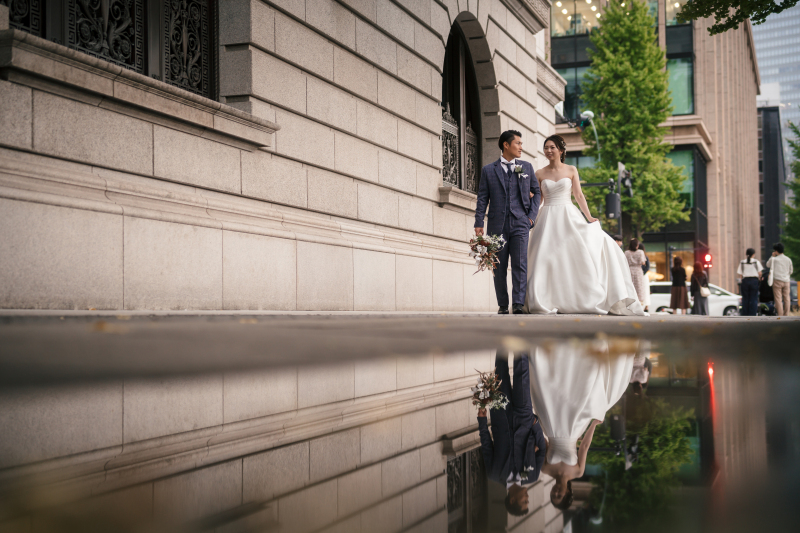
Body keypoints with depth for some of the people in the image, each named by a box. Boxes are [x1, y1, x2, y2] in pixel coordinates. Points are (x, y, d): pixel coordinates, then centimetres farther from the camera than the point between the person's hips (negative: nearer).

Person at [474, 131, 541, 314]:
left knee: (520, 264, -11)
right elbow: (482, 199, 5)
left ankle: (518, 304, -12)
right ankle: (503, 306, 11)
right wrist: (479, 224, -3)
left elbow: (536, 192, 18)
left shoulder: (526, 167, 13)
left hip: (520, 224, 0)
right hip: (497, 225, 0)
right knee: (499, 268, 4)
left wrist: (532, 215, 5)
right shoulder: (488, 170, 7)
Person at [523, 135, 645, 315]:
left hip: (569, 217, 0)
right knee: (546, 258, -9)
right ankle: (542, 303, -3)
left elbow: (579, 195, 5)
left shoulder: (571, 170, 7)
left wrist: (589, 217, -4)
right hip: (548, 219, 0)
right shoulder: (540, 174, 9)